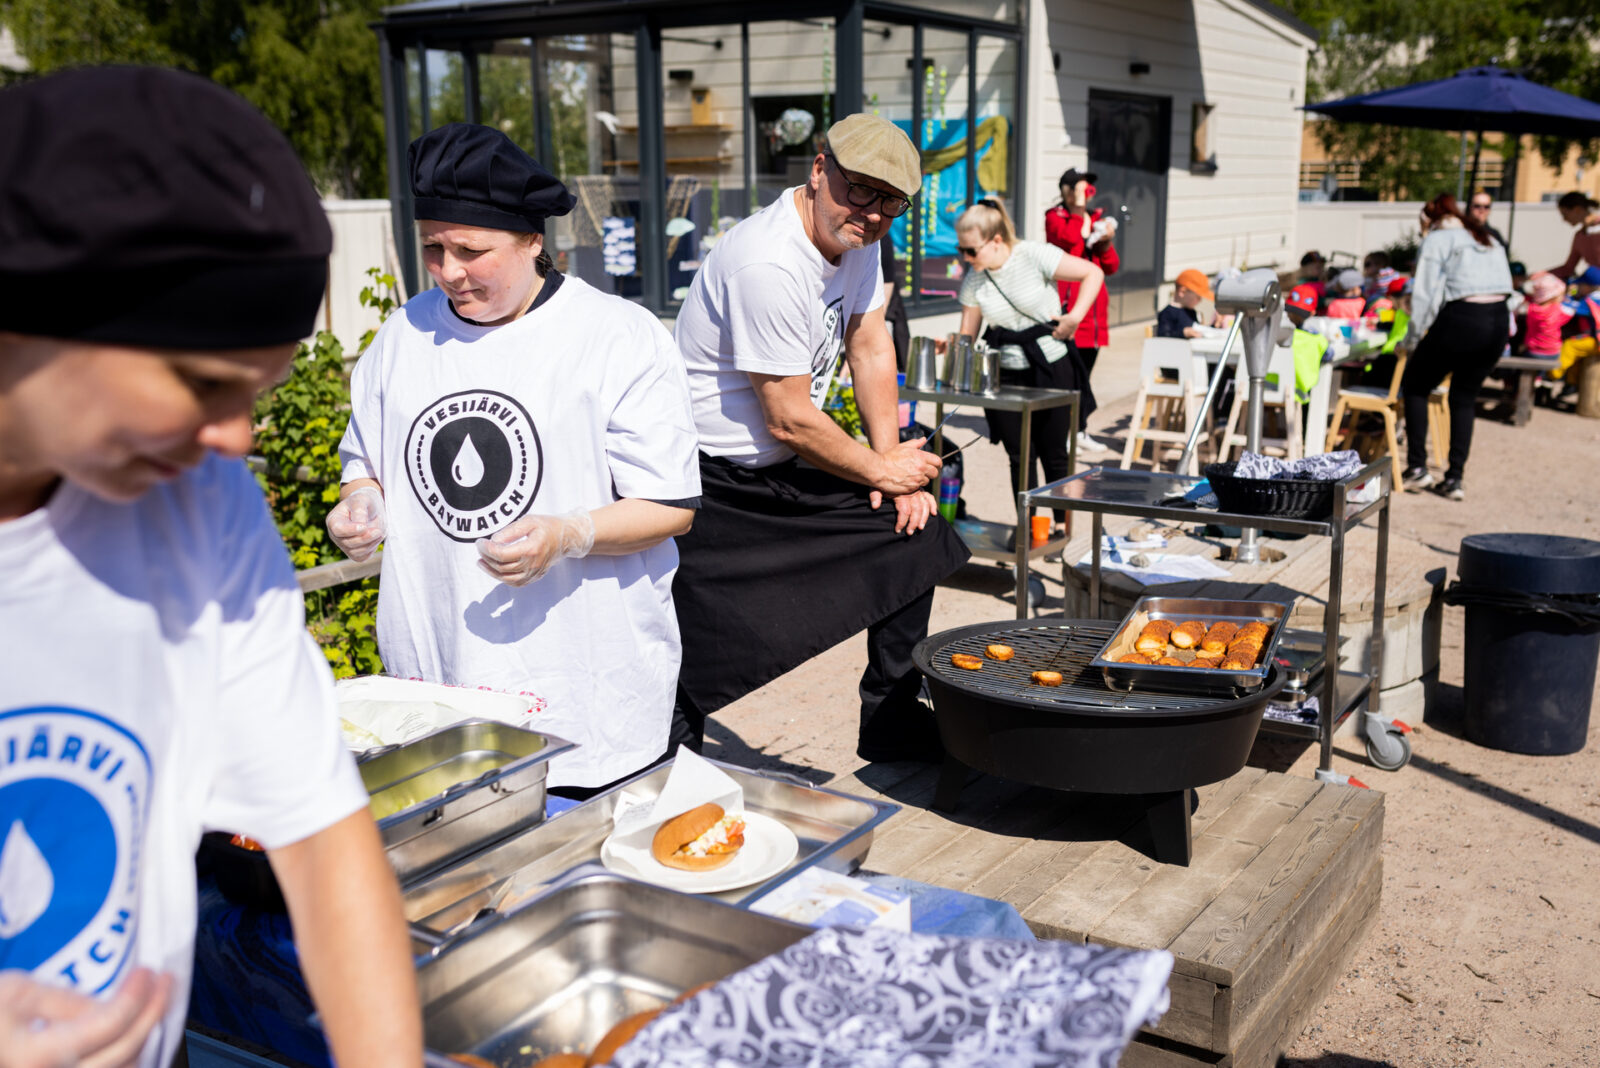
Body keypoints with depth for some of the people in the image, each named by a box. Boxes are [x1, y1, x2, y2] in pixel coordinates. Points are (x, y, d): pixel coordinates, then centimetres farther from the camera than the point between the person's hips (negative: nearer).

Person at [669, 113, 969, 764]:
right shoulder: (768, 265, -27)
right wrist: (882, 470, -8)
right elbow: (789, 420, -22)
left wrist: (892, 460, 0)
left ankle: (893, 727, 19)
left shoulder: (855, 234, 1)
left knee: (914, 531, 5)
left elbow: (871, 348, 9)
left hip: (786, 468, 9)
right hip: (713, 487, -9)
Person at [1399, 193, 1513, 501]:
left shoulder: (1436, 240, 3)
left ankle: (1417, 468, 9)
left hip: (1462, 319, -6)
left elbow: (1426, 294, -4)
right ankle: (1454, 478, 13)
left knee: (1415, 386, 12)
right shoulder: (1487, 240, 23)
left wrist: (1417, 336, 4)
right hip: (1498, 322, 6)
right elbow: (1504, 283, 17)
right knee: (1464, 398, 17)